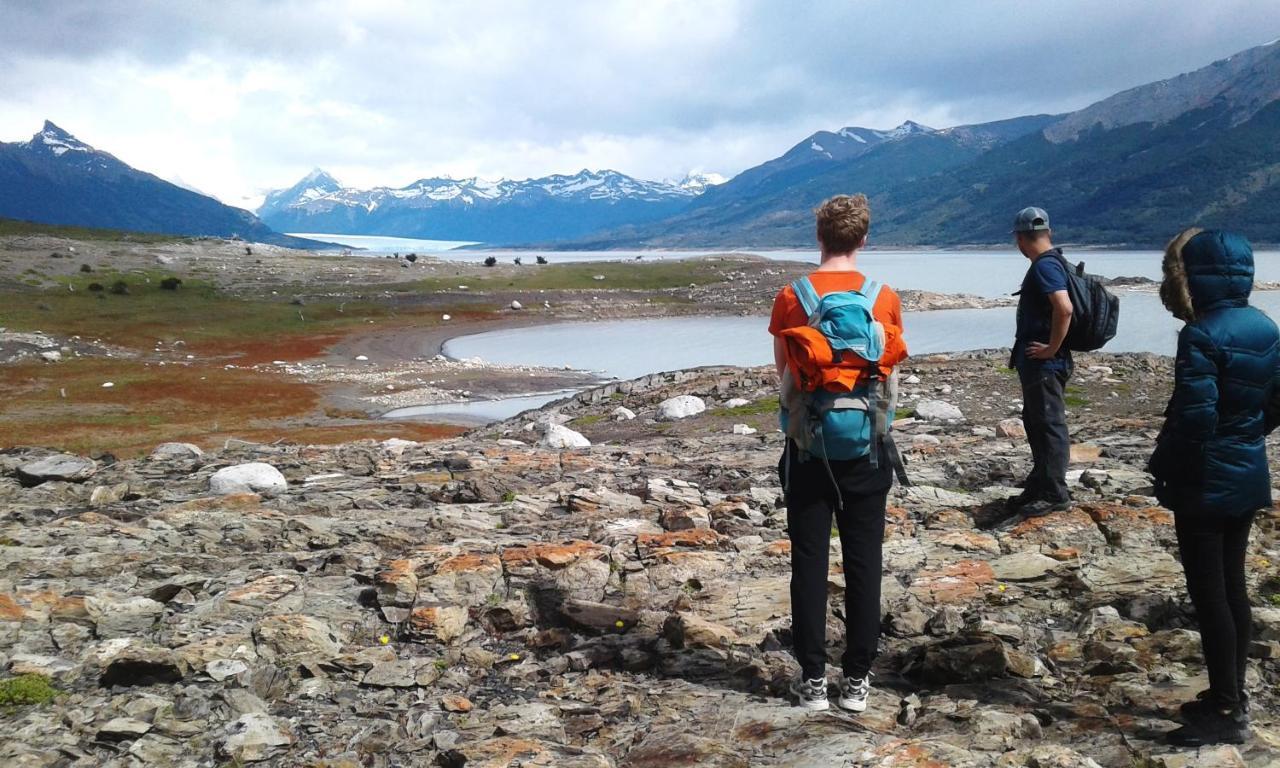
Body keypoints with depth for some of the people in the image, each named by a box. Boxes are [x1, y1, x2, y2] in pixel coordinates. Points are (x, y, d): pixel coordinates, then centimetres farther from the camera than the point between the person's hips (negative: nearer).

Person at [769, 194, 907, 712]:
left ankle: (813, 678, 13)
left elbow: (782, 368, 4)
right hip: (865, 444, 1)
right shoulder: (884, 299, -4)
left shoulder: (791, 299, -6)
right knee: (863, 561, 9)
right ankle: (857, 678, 16)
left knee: (809, 561, 8)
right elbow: (893, 367, 5)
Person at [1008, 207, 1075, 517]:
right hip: (1035, 363, 11)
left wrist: (1052, 348, -23)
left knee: (1050, 425, -3)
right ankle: (1039, 486, 29)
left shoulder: (1045, 266, -18)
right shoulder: (1049, 262, 14)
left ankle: (1055, 495, 4)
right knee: (1036, 423, 18)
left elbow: (1064, 308, -33)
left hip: (1044, 363, -11)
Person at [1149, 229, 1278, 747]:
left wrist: (1161, 468, -12)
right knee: (1232, 589, 16)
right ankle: (1232, 696, 26)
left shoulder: (1201, 335, -20)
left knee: (1208, 595, 0)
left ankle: (1226, 712, 7)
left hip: (1204, 484, -8)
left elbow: (1194, 416, -24)